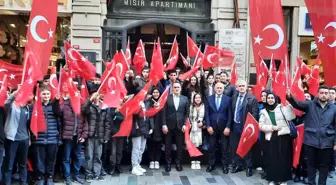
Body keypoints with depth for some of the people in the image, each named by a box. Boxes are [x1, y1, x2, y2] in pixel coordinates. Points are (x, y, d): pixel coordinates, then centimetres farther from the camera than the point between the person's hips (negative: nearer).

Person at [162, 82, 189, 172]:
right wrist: (164, 125, -8)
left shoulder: (185, 99, 6)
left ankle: (178, 163, 19)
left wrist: (184, 124, -3)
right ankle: (168, 163, 19)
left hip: (180, 126, 1)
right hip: (169, 126, -1)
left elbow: (187, 113, 6)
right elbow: (164, 113, -2)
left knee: (180, 146, 6)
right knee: (168, 146, 6)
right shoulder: (167, 98, 1)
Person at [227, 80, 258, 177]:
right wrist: (229, 126, 7)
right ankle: (238, 165, 28)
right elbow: (231, 111, 10)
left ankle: (248, 167, 18)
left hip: (246, 126, -5)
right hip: (235, 126, 5)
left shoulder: (252, 98, -9)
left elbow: (255, 114, -13)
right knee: (235, 147, 13)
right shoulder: (234, 97, 8)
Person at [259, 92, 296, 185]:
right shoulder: (264, 111, 9)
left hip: (283, 136, -2)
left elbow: (291, 116, -15)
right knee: (272, 159, 5)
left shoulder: (282, 107, 1)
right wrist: (272, 127, -10)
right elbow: (261, 126, 4)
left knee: (283, 158, 2)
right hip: (271, 138, 2)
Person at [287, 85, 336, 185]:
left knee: (324, 165, 12)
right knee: (311, 164, 13)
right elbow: (297, 103, -17)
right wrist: (290, 97, -40)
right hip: (311, 141, -1)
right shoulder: (310, 105, 0)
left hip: (327, 142, 1)